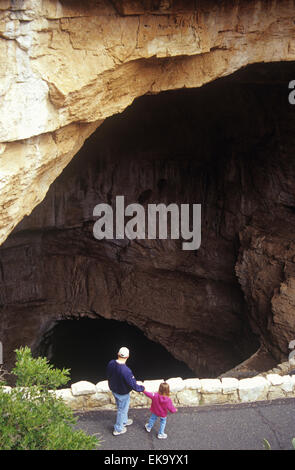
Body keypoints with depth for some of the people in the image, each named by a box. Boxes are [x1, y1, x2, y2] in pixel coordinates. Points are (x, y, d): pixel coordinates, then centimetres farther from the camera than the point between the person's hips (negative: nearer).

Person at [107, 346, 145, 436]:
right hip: (122, 394, -7)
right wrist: (142, 388, -9)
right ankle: (118, 429, 36)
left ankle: (124, 421, 54)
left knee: (121, 407, 30)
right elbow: (133, 385, -28)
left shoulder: (111, 363, -19)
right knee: (122, 410, 18)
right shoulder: (126, 371, -40)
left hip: (113, 390, 7)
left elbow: (108, 376, 0)